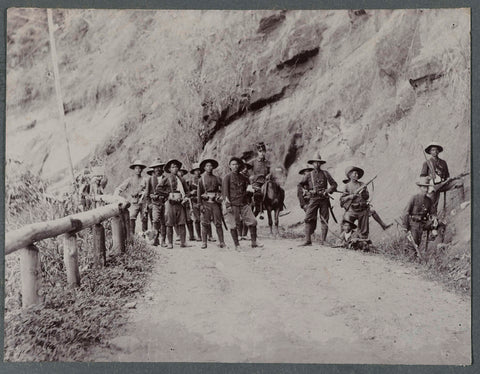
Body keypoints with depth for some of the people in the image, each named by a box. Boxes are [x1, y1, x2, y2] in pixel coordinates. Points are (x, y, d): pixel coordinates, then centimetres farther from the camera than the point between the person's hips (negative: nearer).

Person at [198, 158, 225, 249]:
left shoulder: (217, 179, 9)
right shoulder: (201, 179, 7)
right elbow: (199, 193, 5)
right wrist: (201, 205, -2)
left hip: (215, 203, 0)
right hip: (206, 203, 0)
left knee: (218, 223, -1)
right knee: (205, 224, -1)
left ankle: (222, 242, 2)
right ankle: (204, 243, 6)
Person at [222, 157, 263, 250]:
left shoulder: (243, 178, 12)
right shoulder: (227, 178, -2)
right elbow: (225, 192, -8)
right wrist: (228, 205, -15)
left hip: (244, 204, 4)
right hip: (233, 205, -4)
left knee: (253, 222, -1)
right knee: (233, 225, 0)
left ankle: (254, 242, 10)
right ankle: (237, 245, 12)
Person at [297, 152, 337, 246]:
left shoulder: (325, 173, 10)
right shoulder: (309, 175, 9)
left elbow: (334, 184, 10)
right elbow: (299, 185, 10)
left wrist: (328, 191, -7)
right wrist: (307, 190, -3)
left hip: (324, 199, 0)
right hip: (313, 199, 0)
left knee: (324, 220, 1)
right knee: (308, 219, -9)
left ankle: (323, 241, 6)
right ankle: (308, 240, -7)